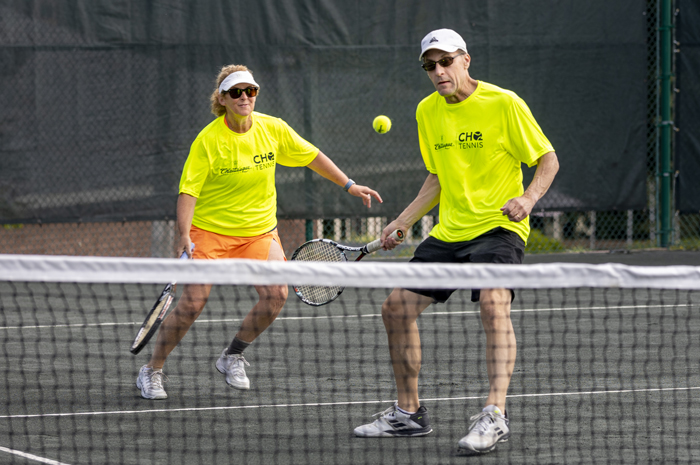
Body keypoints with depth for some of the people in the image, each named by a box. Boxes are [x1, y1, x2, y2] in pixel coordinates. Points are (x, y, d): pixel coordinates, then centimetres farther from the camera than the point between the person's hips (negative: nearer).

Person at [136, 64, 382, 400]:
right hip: (210, 230, -4)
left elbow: (311, 157, 11)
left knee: (276, 294, -16)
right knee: (192, 303, -13)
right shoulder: (208, 140, -17)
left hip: (259, 231, 4)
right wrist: (184, 236, -30)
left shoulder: (273, 129, -5)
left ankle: (233, 356, 8)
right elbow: (188, 190, -18)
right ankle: (151, 371, 6)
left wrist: (349, 185, 14)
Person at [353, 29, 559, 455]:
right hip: (448, 233, 7)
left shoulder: (503, 104, -10)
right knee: (397, 307, 4)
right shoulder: (428, 111, 9)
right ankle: (409, 412, 18)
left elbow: (548, 160, -6)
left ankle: (495, 416, -33)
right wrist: (403, 221, 13)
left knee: (494, 304, -31)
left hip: (498, 228, -7)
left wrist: (528, 199, -23)